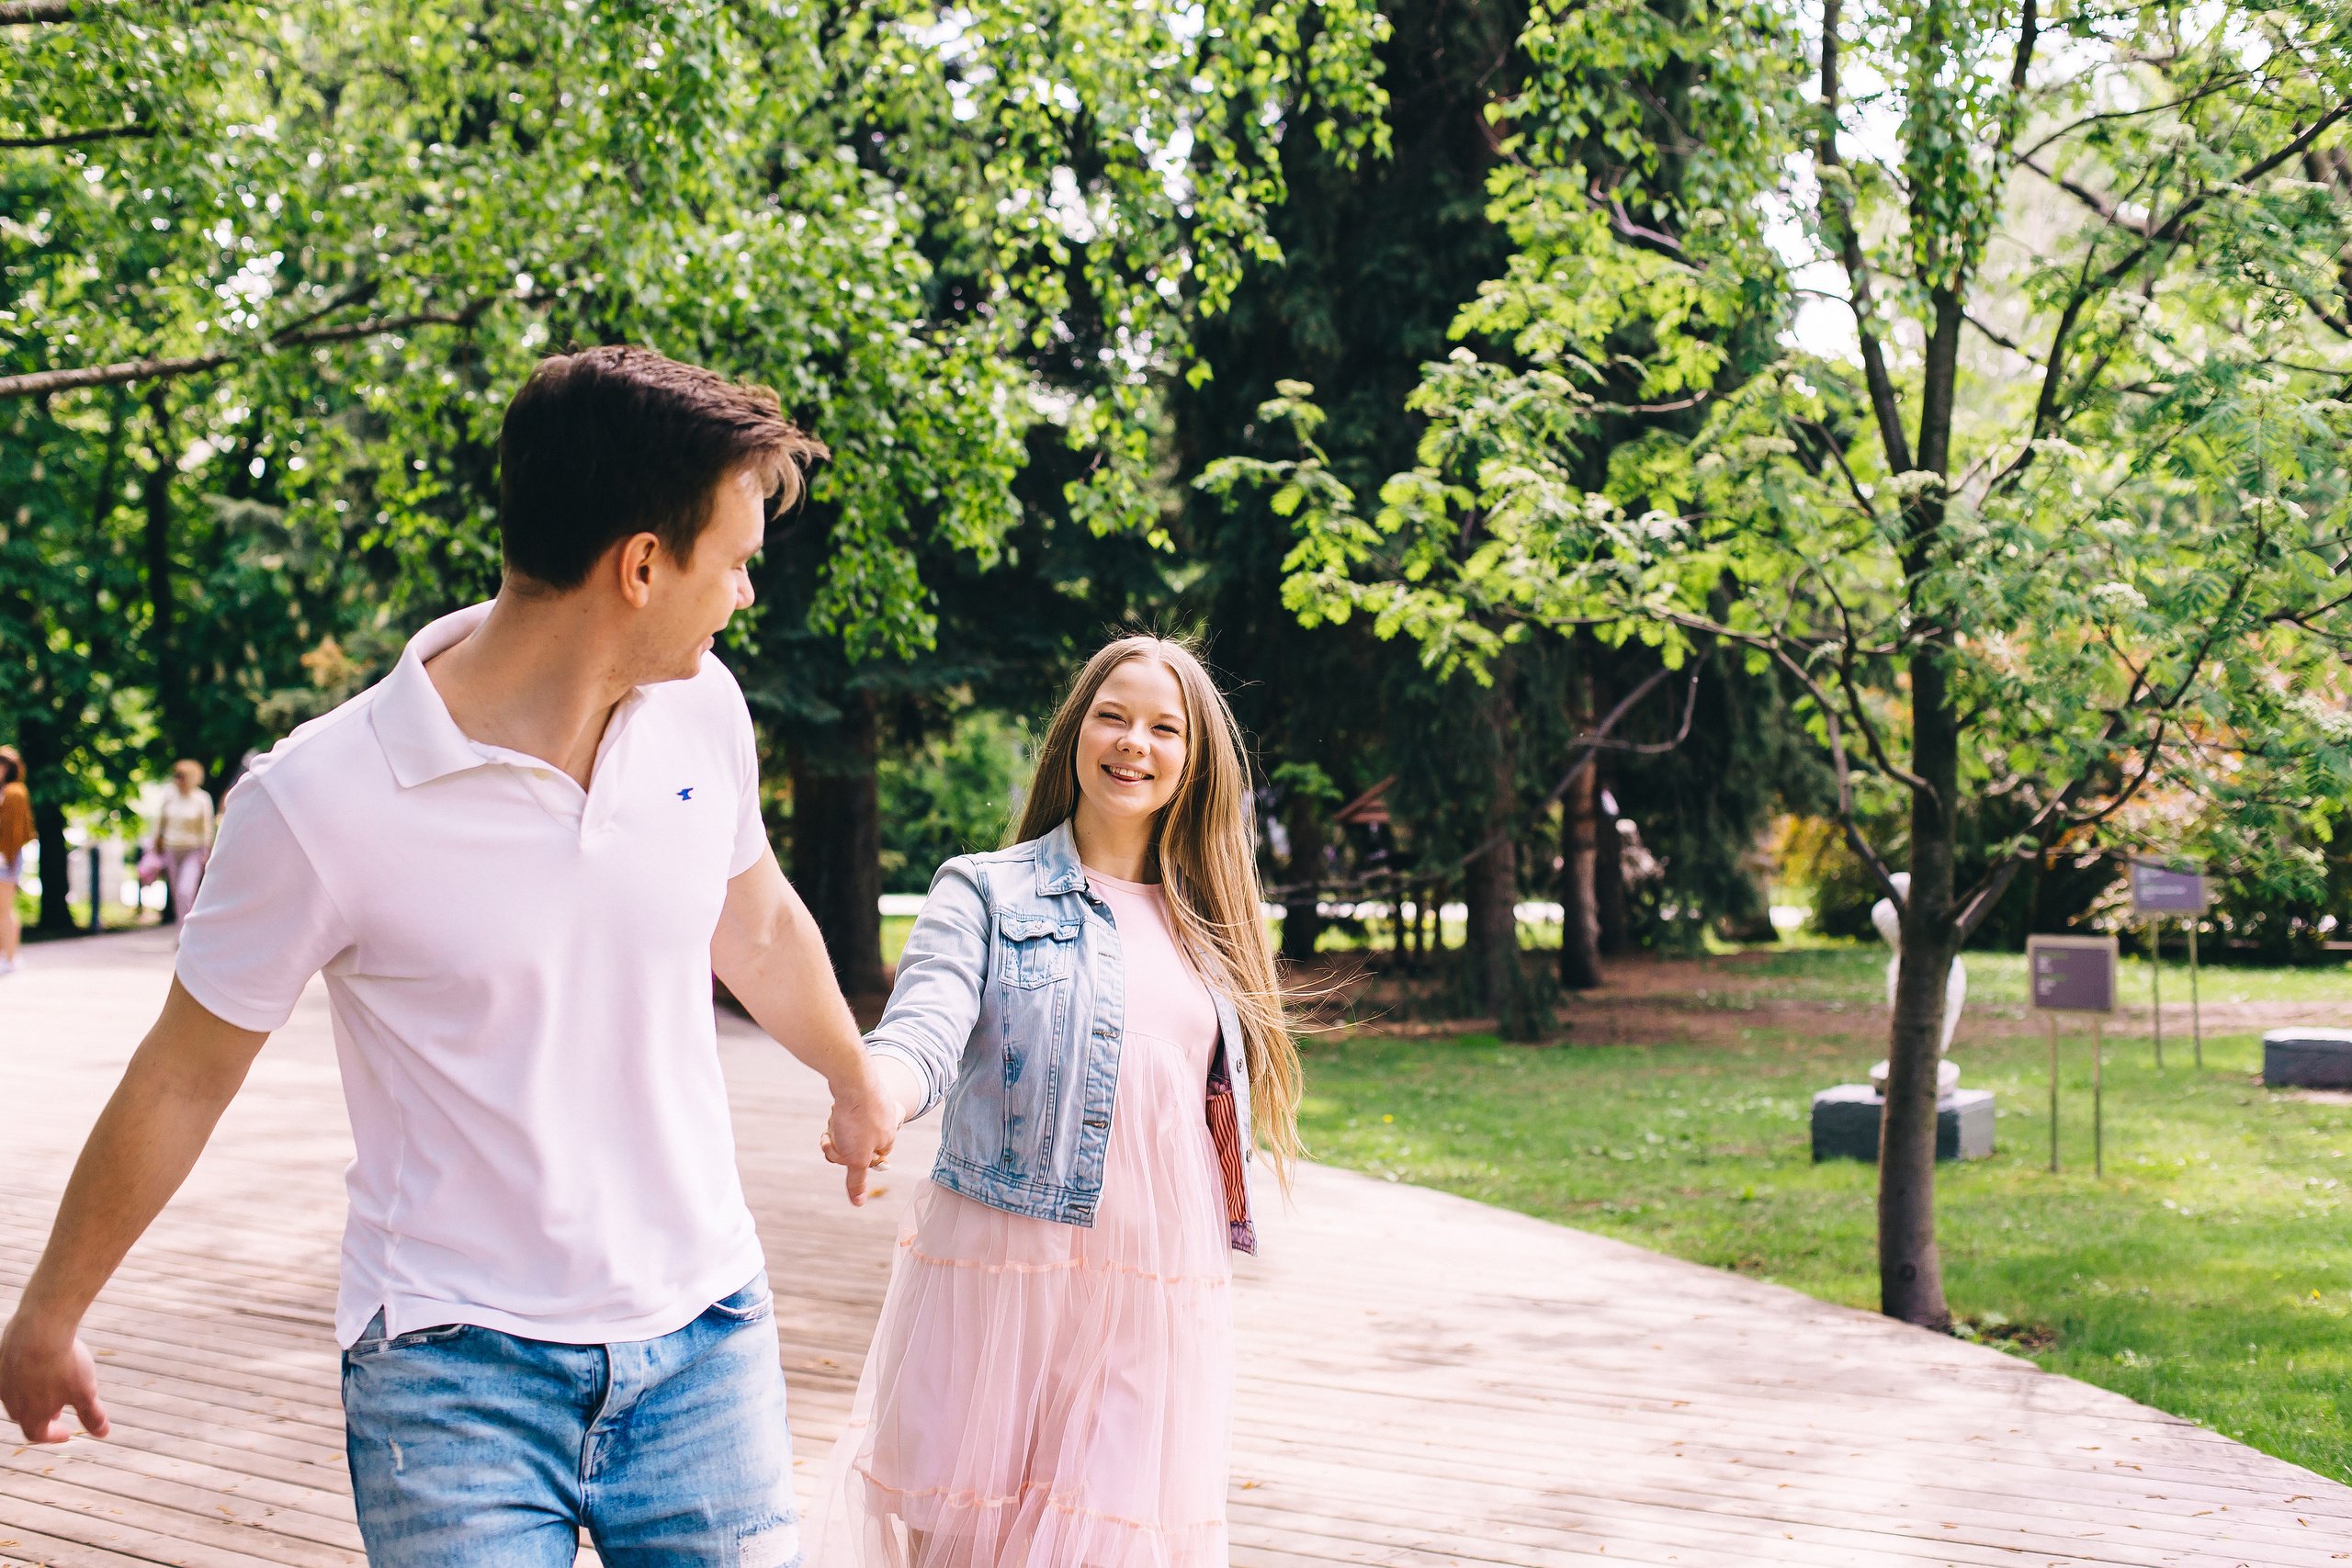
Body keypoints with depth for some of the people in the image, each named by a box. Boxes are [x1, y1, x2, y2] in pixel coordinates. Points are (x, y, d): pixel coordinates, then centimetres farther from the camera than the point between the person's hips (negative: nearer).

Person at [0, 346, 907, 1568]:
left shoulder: (700, 707, -3)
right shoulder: (320, 802, -17)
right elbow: (184, 1078, -3)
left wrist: (858, 1083, 34)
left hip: (703, 1334, 4)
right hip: (457, 1370, -4)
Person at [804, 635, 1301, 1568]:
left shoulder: (1204, 922, 15)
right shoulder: (987, 894, 2)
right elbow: (924, 1035, -14)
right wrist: (871, 1099, -37)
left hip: (1163, 1296, 3)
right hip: (1007, 1270, -3)